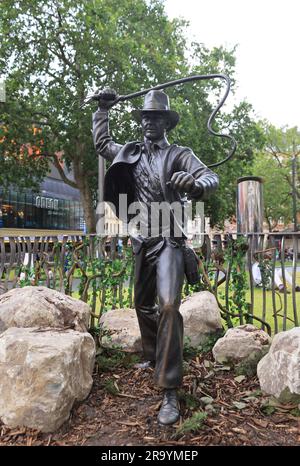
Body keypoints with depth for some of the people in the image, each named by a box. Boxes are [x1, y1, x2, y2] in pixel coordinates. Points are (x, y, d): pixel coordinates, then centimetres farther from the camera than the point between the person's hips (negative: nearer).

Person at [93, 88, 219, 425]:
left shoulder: (179, 155, -2)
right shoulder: (130, 153, 13)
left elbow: (212, 178, -15)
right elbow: (101, 143, 28)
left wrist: (194, 185, -37)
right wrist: (103, 110, 23)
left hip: (168, 241, -6)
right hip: (142, 242, 6)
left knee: (168, 306, -20)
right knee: (143, 305, 16)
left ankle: (170, 393, -12)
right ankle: (153, 358, 39)